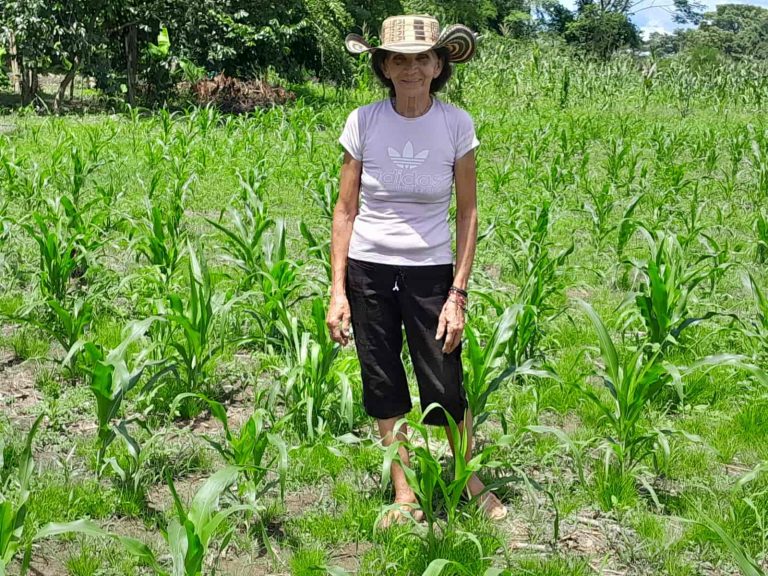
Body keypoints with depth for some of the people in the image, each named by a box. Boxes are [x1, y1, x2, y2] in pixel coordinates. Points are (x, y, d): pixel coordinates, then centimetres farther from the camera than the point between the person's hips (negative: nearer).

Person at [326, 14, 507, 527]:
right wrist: (338, 291, -4)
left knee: (446, 391, 3)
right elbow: (345, 211, 0)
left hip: (430, 272, -1)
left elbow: (467, 213, -2)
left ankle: (471, 481, 30)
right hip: (368, 271, 1)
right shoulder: (363, 122, -6)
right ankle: (405, 497, 26)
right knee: (384, 390, 10)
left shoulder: (456, 124, -8)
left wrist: (459, 293, -8)